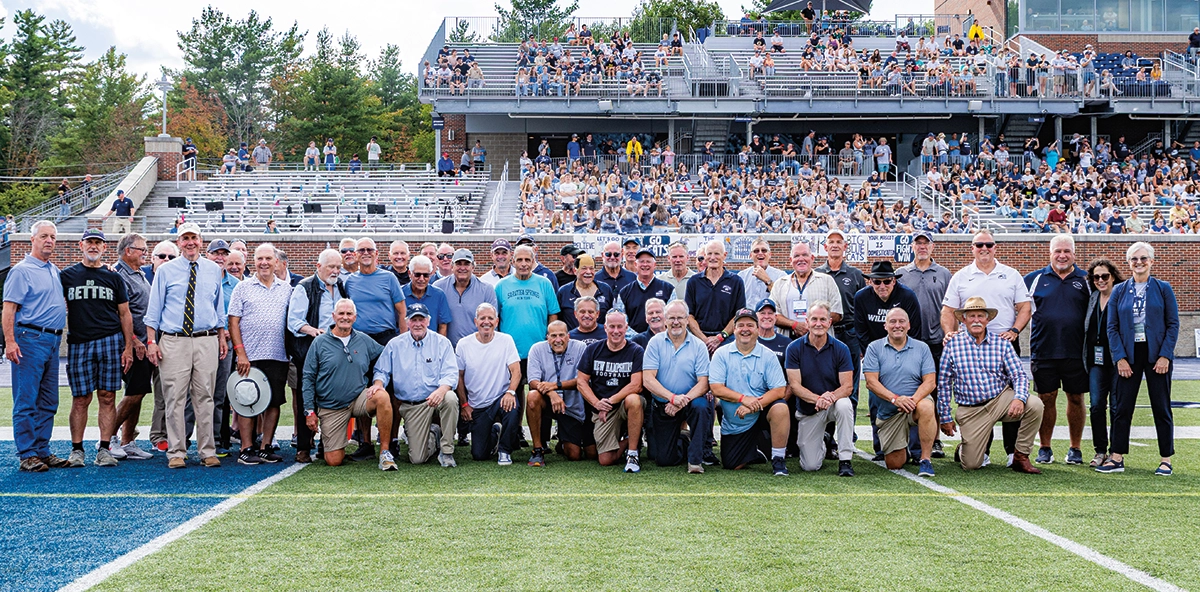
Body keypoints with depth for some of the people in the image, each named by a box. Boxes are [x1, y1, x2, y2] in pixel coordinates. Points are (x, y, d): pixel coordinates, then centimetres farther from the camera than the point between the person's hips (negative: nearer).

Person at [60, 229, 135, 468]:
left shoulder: (113, 277, 10)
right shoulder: (67, 276, 10)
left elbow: (125, 314, 11)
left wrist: (128, 347, 4)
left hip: (110, 342, 0)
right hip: (79, 344, 0)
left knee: (107, 397, 0)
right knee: (80, 399, 1)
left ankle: (104, 449, 4)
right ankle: (76, 450, 8)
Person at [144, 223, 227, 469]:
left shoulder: (213, 270, 12)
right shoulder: (166, 271, 5)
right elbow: (154, 308, 4)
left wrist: (222, 337, 13)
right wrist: (151, 341, -3)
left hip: (207, 341, 2)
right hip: (174, 341, -1)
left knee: (204, 398, 3)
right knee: (175, 398, -2)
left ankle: (208, 451, 9)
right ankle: (176, 453, 4)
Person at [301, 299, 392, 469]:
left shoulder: (364, 340, 5)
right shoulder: (320, 343, -1)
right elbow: (308, 378, 1)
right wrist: (309, 411, -4)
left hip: (359, 398, 1)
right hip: (331, 408, -1)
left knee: (382, 396, -33)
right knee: (334, 461, -9)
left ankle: (384, 451, -22)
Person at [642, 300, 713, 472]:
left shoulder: (698, 346, -4)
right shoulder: (655, 343, -3)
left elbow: (703, 383, -11)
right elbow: (648, 380, -12)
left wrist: (684, 400, -28)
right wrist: (673, 397, -26)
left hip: (689, 401, -1)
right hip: (662, 405, 1)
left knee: (701, 406, -36)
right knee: (664, 459, -2)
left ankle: (695, 459, -20)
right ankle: (683, 443, 34)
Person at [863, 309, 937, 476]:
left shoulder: (922, 348, 3)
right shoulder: (874, 348, 1)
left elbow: (930, 381, -4)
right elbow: (871, 382, -8)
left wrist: (914, 399, -24)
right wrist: (895, 398, -23)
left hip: (916, 402, -1)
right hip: (888, 412, 1)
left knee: (926, 407, -38)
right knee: (894, 465, -2)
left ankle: (926, 459, -25)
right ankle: (903, 448, 36)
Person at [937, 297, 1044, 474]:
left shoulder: (1001, 343, 1)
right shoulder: (953, 344, -2)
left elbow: (1019, 375, -2)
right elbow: (943, 383, 2)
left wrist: (1019, 398, -23)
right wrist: (945, 417, 1)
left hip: (1001, 399, 2)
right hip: (971, 410, -1)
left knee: (1034, 405, -27)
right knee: (971, 465, -8)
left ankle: (1020, 456, -9)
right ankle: (963, 450, 32)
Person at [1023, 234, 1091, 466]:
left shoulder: (1085, 280, 7)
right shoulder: (1034, 279, 5)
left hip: (1076, 352, 0)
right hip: (1043, 351, 0)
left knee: (1076, 398, 5)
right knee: (1046, 399, 4)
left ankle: (1075, 449, 16)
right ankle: (1045, 448, 14)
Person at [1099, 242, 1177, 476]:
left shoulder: (1163, 289, 2)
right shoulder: (1119, 291, 6)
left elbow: (1173, 325, 0)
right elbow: (1112, 327, 4)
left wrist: (1165, 355, -9)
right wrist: (1120, 357, -6)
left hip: (1157, 355, -1)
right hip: (1129, 356, 2)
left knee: (1161, 408, 3)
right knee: (1122, 408, 2)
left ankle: (1166, 460, 10)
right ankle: (1117, 458, 8)